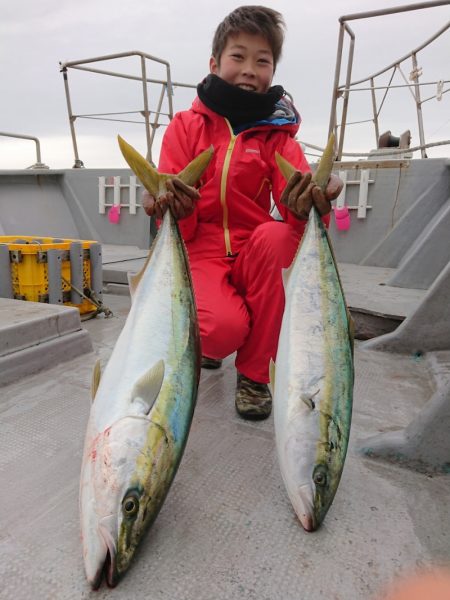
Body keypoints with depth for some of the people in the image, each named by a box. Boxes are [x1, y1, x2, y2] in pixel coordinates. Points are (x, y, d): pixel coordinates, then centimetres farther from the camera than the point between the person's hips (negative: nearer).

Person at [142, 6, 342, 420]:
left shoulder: (277, 133, 6)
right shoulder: (186, 126, 3)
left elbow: (294, 205, -11)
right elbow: (182, 228, -4)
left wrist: (306, 204, -35)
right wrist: (173, 209, -28)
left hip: (254, 254, 2)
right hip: (200, 252, -2)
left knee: (276, 235, -32)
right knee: (224, 329, -31)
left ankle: (254, 372, -13)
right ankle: (206, 339, 13)